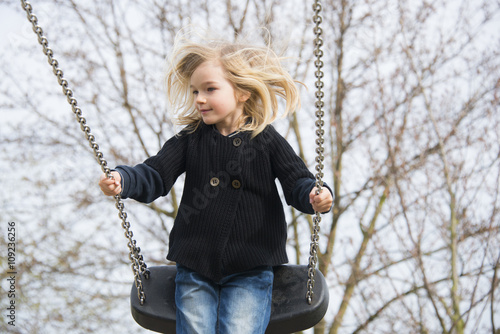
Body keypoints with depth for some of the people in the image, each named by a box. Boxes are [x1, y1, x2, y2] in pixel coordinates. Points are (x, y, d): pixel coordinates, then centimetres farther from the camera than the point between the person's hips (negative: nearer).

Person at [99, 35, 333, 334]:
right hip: (195, 266, 3)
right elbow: (155, 175, -1)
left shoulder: (266, 140, -2)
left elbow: (298, 183, -2)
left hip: (251, 271, -2)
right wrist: (123, 180, -22)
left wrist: (317, 196, -25)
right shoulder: (191, 139, 4)